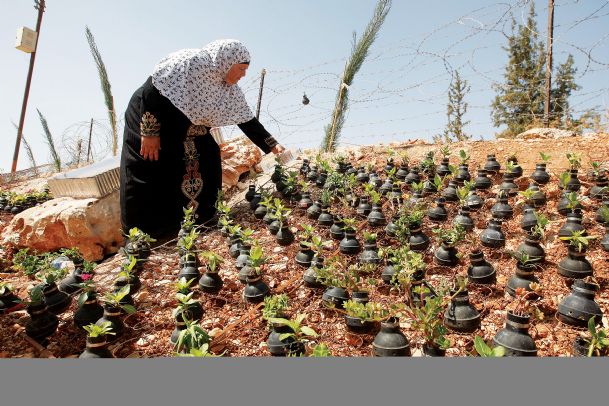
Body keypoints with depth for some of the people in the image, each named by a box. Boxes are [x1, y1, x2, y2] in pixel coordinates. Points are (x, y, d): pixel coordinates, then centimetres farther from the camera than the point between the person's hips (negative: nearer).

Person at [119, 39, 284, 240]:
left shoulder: (230, 90, -3)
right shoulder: (190, 62, -26)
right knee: (149, 184, -8)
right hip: (147, 118, -7)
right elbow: (153, 89, -26)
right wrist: (150, 132, -26)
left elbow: (247, 120, 0)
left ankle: (200, 223, 9)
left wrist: (272, 145, -7)